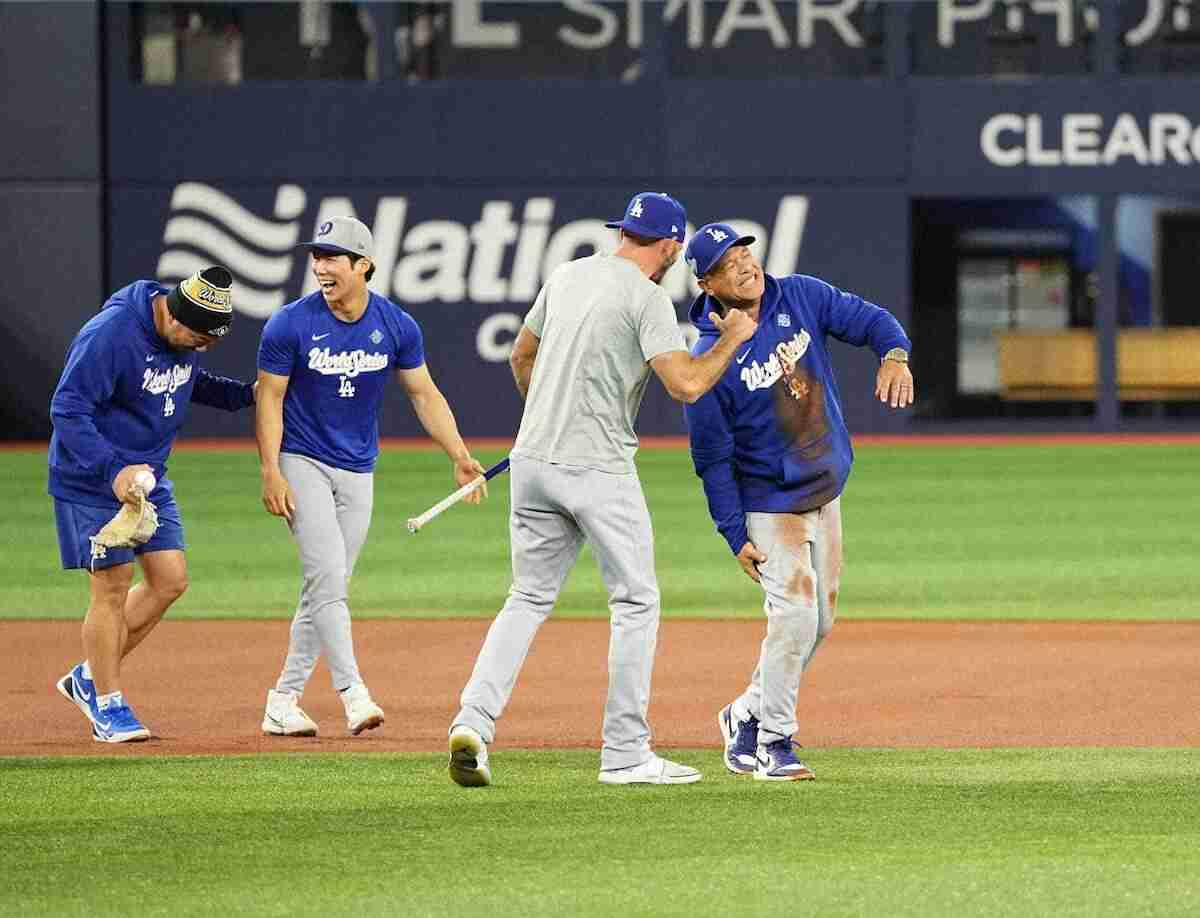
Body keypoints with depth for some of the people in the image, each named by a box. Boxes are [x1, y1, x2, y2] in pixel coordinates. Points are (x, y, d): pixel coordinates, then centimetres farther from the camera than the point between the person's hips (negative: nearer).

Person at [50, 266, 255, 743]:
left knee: (170, 580, 5)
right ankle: (108, 705, 6)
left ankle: (89, 678, 18)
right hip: (92, 481, -8)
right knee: (112, 588, -6)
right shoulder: (110, 335, -26)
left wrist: (246, 393, 2)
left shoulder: (184, 333, -1)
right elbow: (67, 409, -26)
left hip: (148, 475, 8)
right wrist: (113, 470, -35)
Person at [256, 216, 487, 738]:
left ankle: (283, 702, 14)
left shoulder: (396, 326, -4)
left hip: (357, 470, 4)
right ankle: (353, 694, -18)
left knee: (328, 587, 6)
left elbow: (424, 394, 3)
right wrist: (271, 473, -16)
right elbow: (269, 399, -8)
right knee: (327, 576, -17)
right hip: (302, 462, -4)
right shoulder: (291, 325, -13)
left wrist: (459, 456, -6)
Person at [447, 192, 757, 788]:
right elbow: (686, 384, -20)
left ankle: (474, 722, -6)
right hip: (598, 469, -6)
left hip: (532, 462, 6)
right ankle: (625, 755, 6)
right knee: (636, 602, 6)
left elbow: (521, 354, 23)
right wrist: (733, 339, -3)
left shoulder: (566, 276, 11)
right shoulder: (647, 297, -10)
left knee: (529, 598, 13)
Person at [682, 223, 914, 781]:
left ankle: (747, 714, 29)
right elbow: (712, 457, -14)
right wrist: (736, 536, -16)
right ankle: (774, 743, -3)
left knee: (820, 621, 11)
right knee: (795, 614, -16)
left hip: (825, 491, 6)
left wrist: (894, 355, -28)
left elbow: (867, 319, -5)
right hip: (769, 501, -6)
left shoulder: (800, 297, -5)